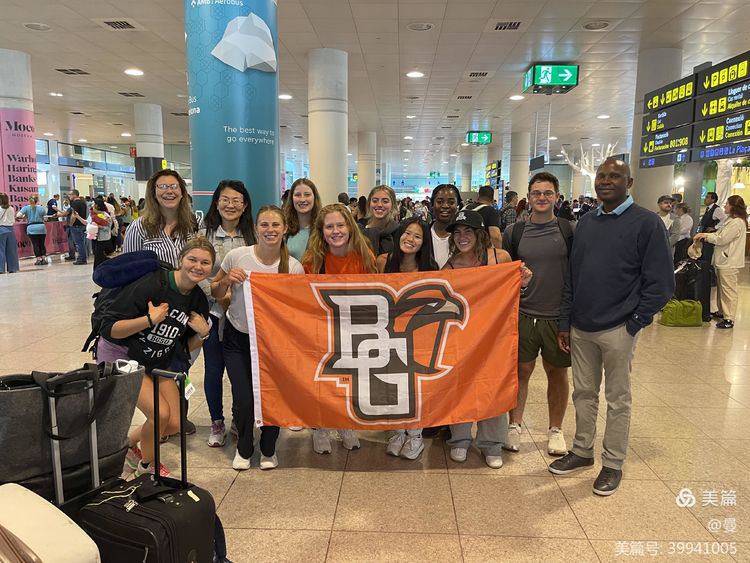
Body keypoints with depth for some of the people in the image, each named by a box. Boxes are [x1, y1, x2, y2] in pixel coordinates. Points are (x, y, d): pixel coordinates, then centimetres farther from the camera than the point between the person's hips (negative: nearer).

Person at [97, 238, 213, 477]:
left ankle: (127, 444, 32)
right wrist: (149, 319, -37)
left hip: (158, 363, 7)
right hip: (122, 357, -6)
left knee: (173, 424, 3)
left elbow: (189, 345, 6)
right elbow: (109, 329, -25)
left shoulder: (199, 300, -6)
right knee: (160, 413, -18)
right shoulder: (151, 285, -26)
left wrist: (203, 334, -15)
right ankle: (146, 466, 11)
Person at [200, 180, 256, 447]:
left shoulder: (253, 234, 2)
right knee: (214, 368, 8)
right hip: (213, 311, 0)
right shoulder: (204, 233, 0)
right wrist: (220, 296, -13)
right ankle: (217, 423, 25)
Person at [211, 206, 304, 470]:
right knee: (243, 400, -5)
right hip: (237, 337, 0)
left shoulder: (294, 267, -13)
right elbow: (215, 293, 0)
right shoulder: (237, 256, -14)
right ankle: (243, 449, 28)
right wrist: (226, 281, -19)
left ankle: (268, 450, 30)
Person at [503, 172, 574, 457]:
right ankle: (515, 426, 24)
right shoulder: (514, 232, 3)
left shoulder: (569, 230, 0)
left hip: (559, 316, 0)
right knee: (521, 371, 8)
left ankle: (555, 429, 29)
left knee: (558, 373, 12)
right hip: (523, 315, 0)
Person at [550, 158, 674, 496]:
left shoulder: (646, 223, -6)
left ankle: (613, 464, 24)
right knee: (584, 394, 15)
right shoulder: (585, 223, 10)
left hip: (617, 330, -5)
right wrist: (565, 323, 8)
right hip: (580, 328, 5)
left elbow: (661, 284, -8)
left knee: (617, 399, 9)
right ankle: (582, 452, 31)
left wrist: (633, 324, -9)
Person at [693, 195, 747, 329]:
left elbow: (721, 239, -19)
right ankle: (722, 312, 30)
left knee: (729, 290, -6)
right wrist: (705, 235, 2)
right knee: (722, 288, 19)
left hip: (729, 262, -10)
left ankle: (729, 319, -3)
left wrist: (705, 235, -7)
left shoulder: (737, 223, -18)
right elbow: (721, 235, 16)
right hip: (723, 260, 10)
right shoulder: (730, 220, 14)